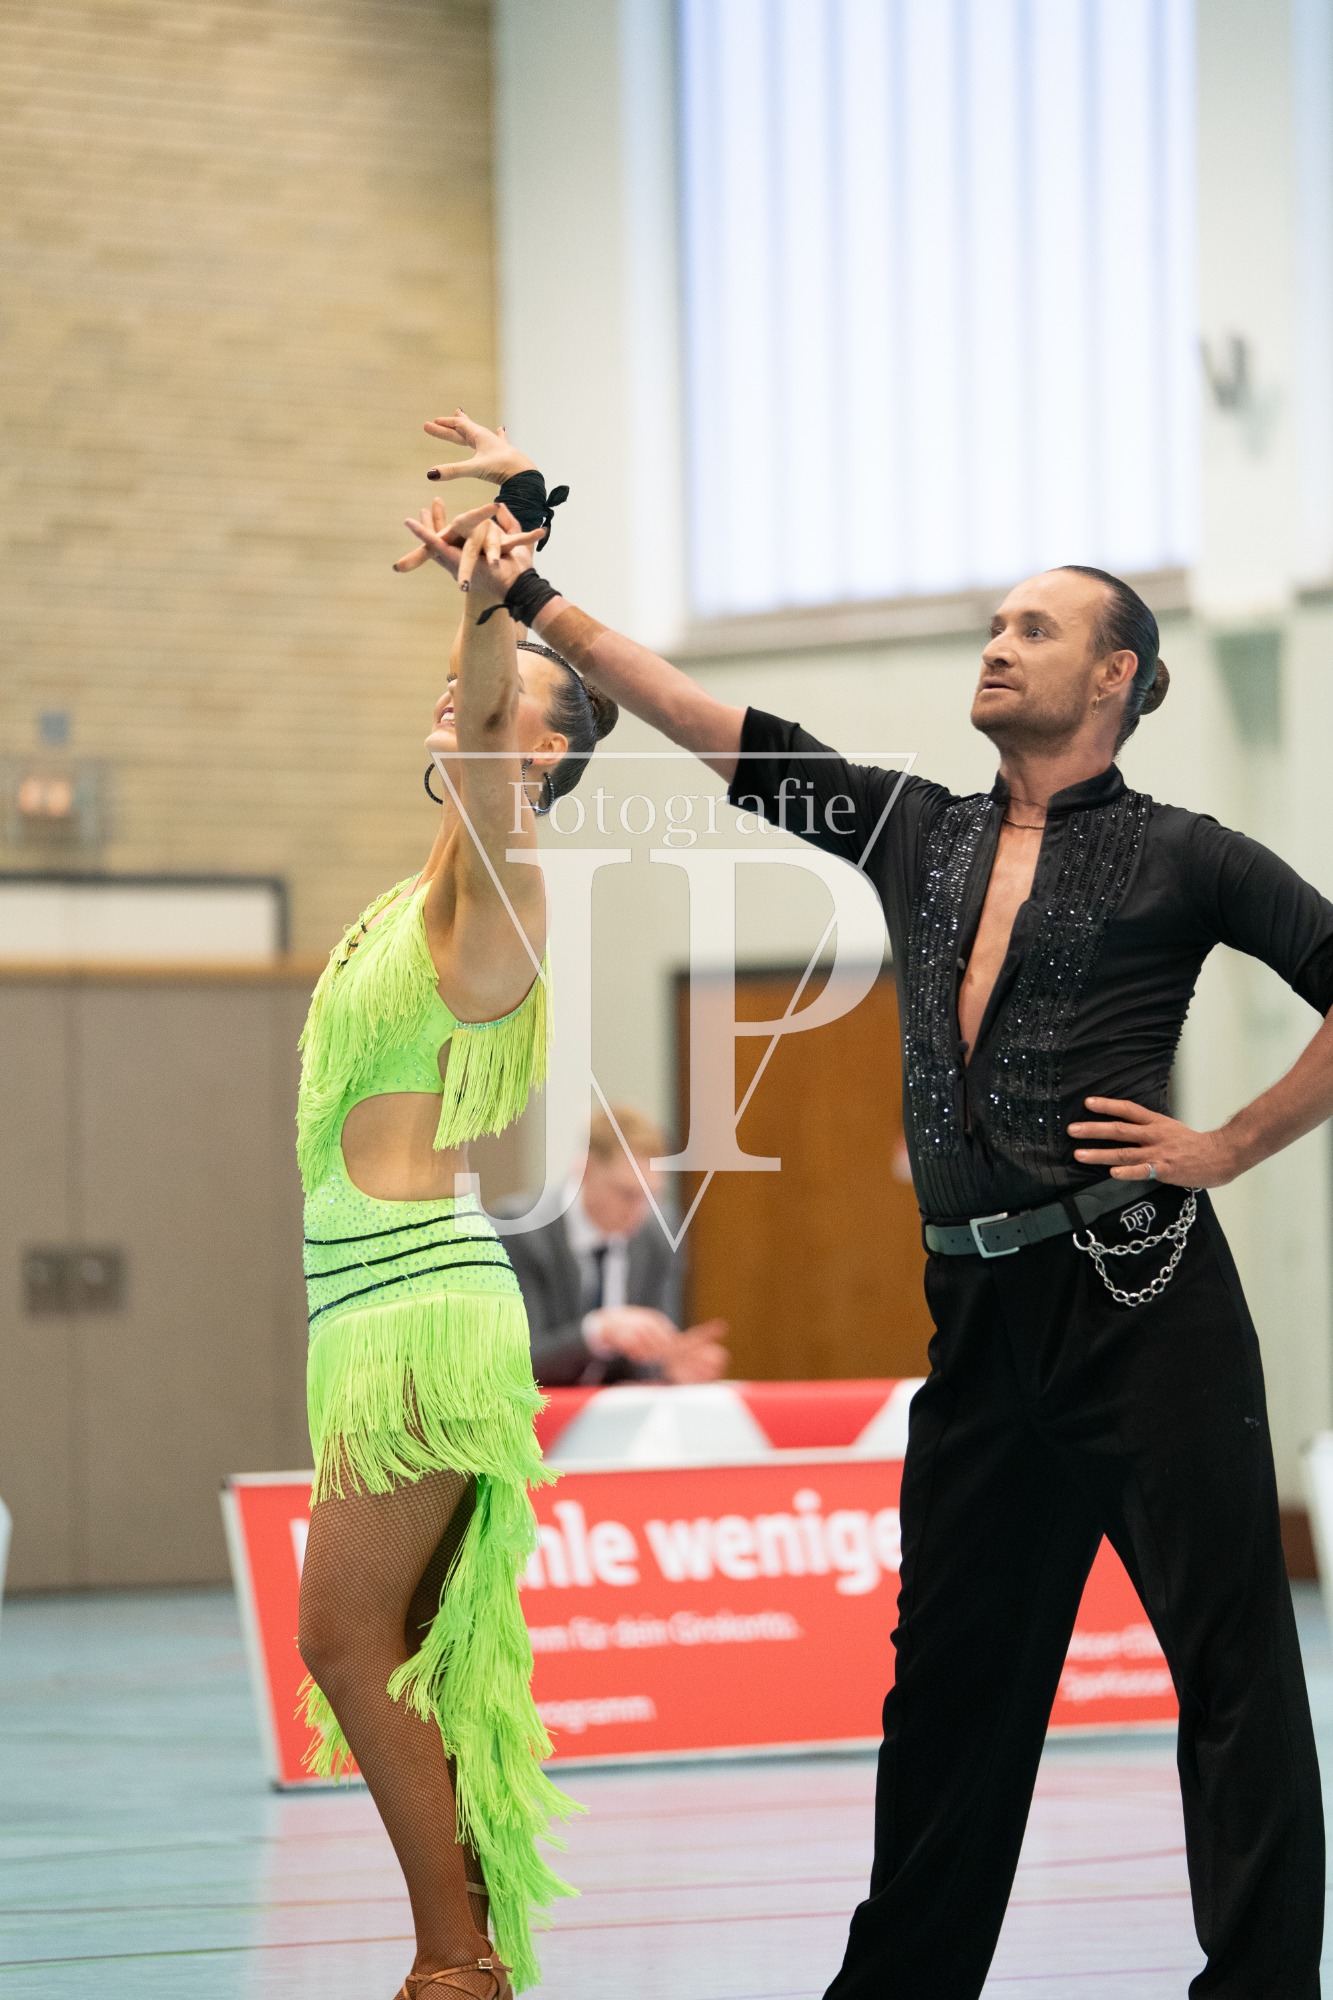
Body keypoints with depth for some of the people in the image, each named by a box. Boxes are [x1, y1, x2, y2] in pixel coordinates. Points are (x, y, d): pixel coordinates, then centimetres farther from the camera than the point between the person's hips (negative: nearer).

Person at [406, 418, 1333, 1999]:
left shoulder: (1177, 859, 0)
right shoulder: (913, 833, 14)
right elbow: (702, 722, 11)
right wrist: (526, 591, 6)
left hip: (1141, 1300, -6)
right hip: (980, 1305, 6)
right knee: (951, 1663, 11)